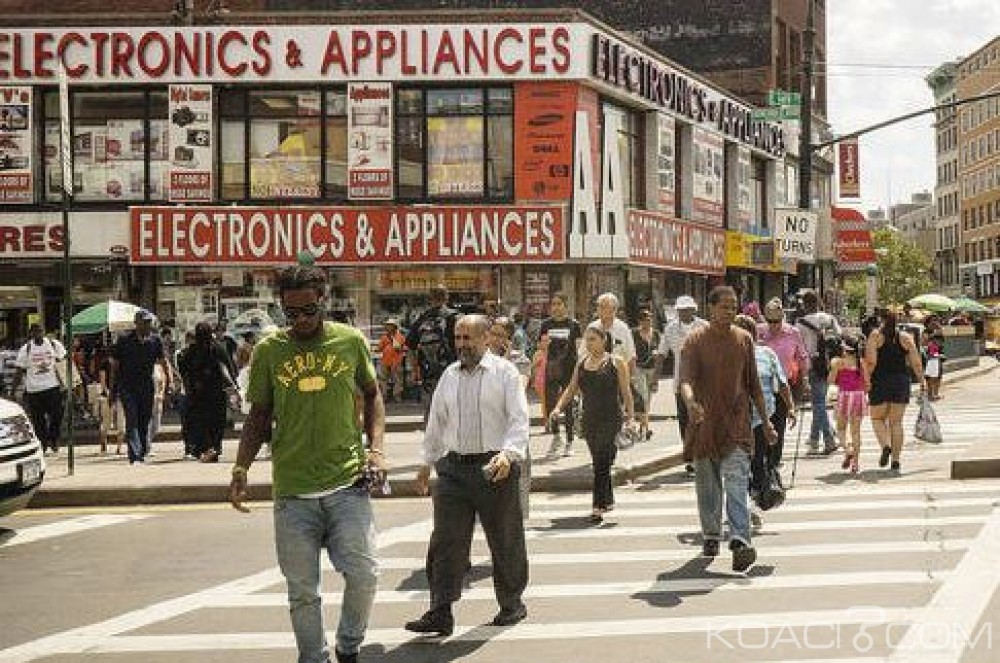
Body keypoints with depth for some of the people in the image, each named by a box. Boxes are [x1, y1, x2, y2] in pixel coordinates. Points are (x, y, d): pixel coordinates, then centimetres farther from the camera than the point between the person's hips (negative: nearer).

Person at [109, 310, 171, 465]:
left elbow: (163, 362, 11)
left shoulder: (155, 340, 6)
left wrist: (168, 380, -3)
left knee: (145, 421, 8)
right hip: (127, 387, -3)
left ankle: (143, 453, 19)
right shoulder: (124, 341, -2)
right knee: (132, 421, -12)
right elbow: (115, 365, 3)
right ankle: (134, 455, -17)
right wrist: (113, 388, 2)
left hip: (147, 387, 3)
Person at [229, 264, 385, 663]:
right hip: (292, 491, 1)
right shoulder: (269, 350, 3)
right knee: (302, 591, 6)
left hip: (348, 483, 0)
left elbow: (372, 395, 16)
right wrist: (241, 469, -1)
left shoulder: (351, 341, 3)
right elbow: (258, 415, 10)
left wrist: (375, 447, 2)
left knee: (364, 574, -7)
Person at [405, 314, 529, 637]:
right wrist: (428, 462, 22)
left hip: (495, 467, -4)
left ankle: (511, 605, 27)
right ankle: (440, 613, 0)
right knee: (445, 540, -3)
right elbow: (436, 421, 20)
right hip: (454, 467, 4)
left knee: (505, 540, 9)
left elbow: (519, 419, -11)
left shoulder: (504, 372, -4)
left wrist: (508, 454, -25)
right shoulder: (449, 375, 11)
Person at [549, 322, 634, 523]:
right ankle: (608, 500, 27)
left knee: (602, 462, -13)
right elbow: (571, 389, 12)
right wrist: (558, 407, -2)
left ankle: (598, 506, -13)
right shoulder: (581, 365, 12)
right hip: (589, 420, 5)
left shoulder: (615, 363, -2)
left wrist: (630, 414, -5)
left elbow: (625, 391, 0)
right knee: (599, 462, 13)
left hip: (611, 419, -5)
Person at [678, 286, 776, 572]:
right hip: (704, 422, 0)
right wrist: (690, 401, -40)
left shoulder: (744, 339, 6)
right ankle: (711, 536, 29)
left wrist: (765, 420, 14)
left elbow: (753, 384, 13)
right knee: (707, 485, 12)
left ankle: (740, 541, -23)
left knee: (737, 482, -13)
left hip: (737, 423, 0)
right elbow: (686, 378, -18)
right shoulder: (695, 341, -5)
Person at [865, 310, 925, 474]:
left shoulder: (875, 336, -3)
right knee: (896, 422, 7)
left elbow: (871, 362, -13)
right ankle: (896, 460, 4)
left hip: (880, 382, -2)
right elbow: (916, 363, 0)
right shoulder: (906, 338, 5)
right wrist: (921, 381, 9)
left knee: (878, 418, 12)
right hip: (901, 382, 3)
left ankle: (886, 445, -14)